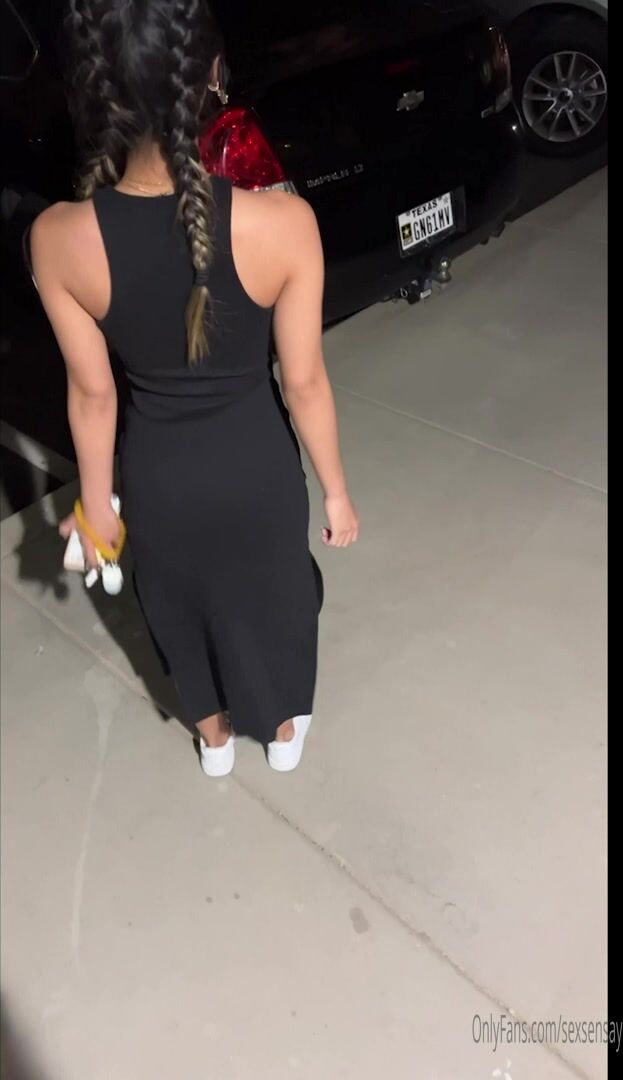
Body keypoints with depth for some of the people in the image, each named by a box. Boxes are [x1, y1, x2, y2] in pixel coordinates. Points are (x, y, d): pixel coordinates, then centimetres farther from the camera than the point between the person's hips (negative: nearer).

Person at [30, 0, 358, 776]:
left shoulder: (58, 239, -21)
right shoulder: (282, 223, -25)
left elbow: (91, 392, -10)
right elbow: (303, 381, -16)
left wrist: (96, 506, 7)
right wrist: (335, 490, 1)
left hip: (157, 470, 1)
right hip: (255, 462, -1)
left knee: (182, 606, 29)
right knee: (271, 595, 28)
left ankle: (213, 733, 56)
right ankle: (283, 729, 54)